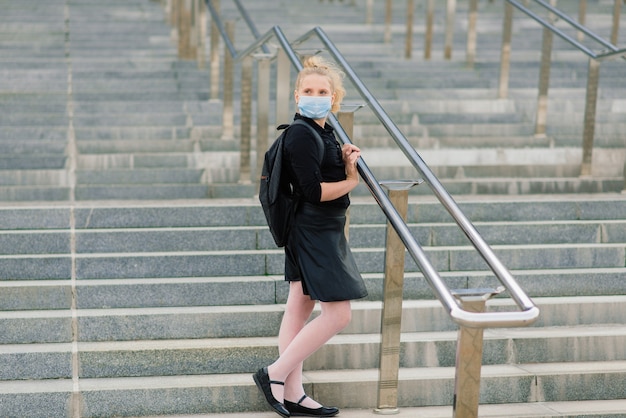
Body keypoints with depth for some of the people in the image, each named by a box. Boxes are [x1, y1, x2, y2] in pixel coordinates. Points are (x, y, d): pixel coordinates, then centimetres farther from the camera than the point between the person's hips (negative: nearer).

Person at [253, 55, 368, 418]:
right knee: (339, 315, -8)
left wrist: (345, 161, 2)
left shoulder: (324, 131, 13)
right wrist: (351, 180, -8)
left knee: (299, 309, 10)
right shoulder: (302, 135, -18)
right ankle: (275, 374, -1)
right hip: (314, 233, -10)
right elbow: (314, 191, -22)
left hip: (324, 231, 10)